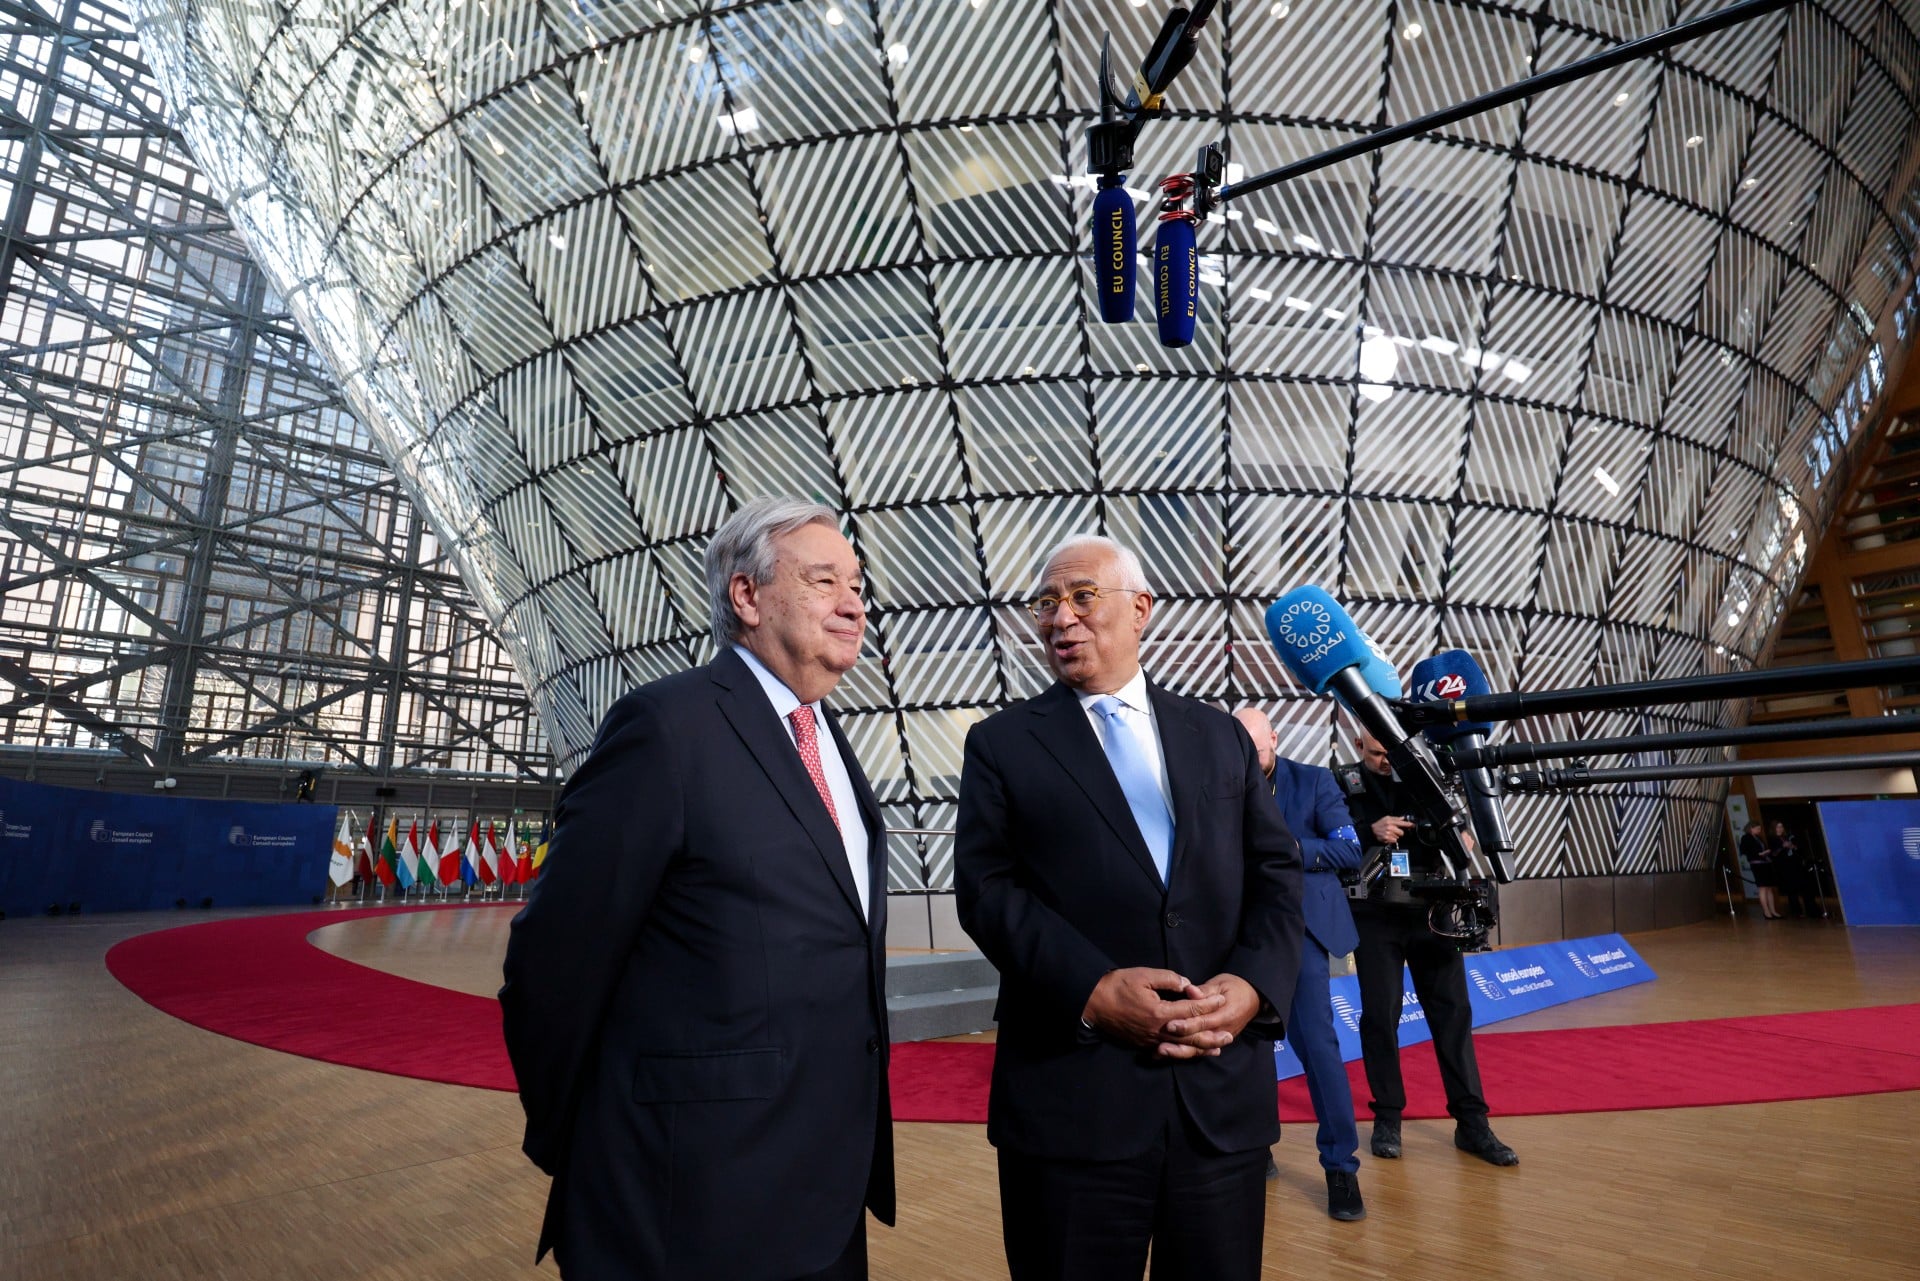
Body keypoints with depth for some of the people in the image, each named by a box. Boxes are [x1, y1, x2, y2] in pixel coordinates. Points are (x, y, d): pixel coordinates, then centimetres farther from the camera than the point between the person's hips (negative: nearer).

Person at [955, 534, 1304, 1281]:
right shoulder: (1002, 744, 3)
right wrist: (1090, 990, -19)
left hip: (1224, 1088, 3)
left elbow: (1277, 872, 8)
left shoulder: (1220, 735, 12)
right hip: (1073, 1094, -2)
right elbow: (986, 889, -6)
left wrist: (1255, 982, -10)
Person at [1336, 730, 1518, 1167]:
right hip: (1375, 916, -2)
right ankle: (1387, 1118, 17)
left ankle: (1472, 1122, 13)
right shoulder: (1343, 782, 0)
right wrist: (1370, 832, -24)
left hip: (1431, 910, 2)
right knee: (1380, 1014, 4)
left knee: (1453, 1010, 4)